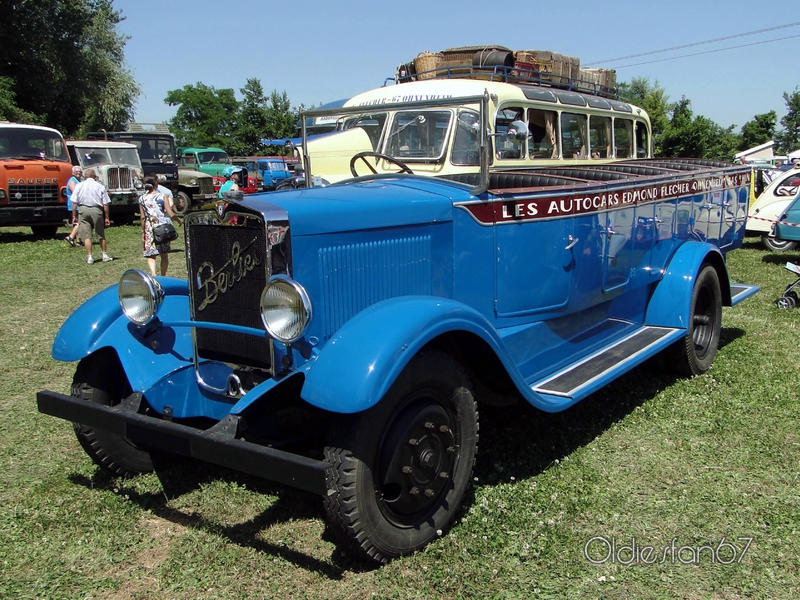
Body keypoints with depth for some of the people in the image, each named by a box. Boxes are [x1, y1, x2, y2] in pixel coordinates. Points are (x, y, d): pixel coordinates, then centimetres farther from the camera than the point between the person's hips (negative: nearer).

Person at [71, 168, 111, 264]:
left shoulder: (79, 186, 4)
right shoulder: (100, 186, 2)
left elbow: (74, 203, 1)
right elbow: (105, 204, 0)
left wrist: (74, 216, 7)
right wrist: (107, 217, 7)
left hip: (83, 210, 0)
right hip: (97, 210, 0)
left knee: (86, 235, 3)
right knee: (101, 235, 12)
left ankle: (89, 257, 1)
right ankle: (105, 255, 19)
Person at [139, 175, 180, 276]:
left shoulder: (142, 199, 2)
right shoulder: (162, 196, -4)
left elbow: (142, 217, 3)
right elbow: (171, 214, -7)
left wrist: (143, 231, 10)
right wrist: (179, 220, 11)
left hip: (149, 228, 1)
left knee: (150, 255, 0)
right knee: (164, 255, 13)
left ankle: (153, 274, -23)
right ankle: (163, 277, 21)